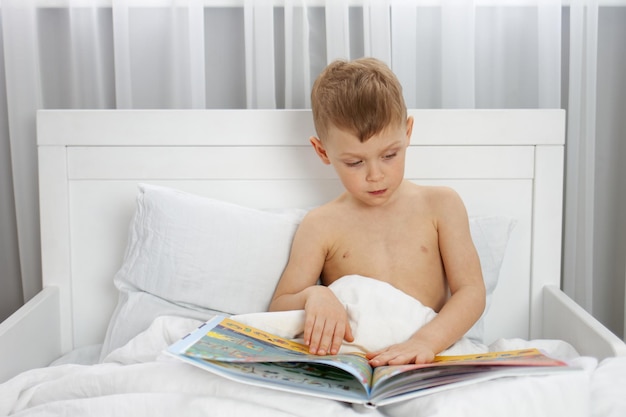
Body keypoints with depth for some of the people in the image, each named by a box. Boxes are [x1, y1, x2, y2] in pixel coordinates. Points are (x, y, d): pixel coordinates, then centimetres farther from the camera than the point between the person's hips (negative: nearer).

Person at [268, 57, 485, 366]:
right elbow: (276, 310, 9)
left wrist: (427, 340, -19)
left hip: (429, 364, 2)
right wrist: (312, 296, -15)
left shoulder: (440, 205, 9)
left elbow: (471, 291, 1)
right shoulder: (320, 227, 7)